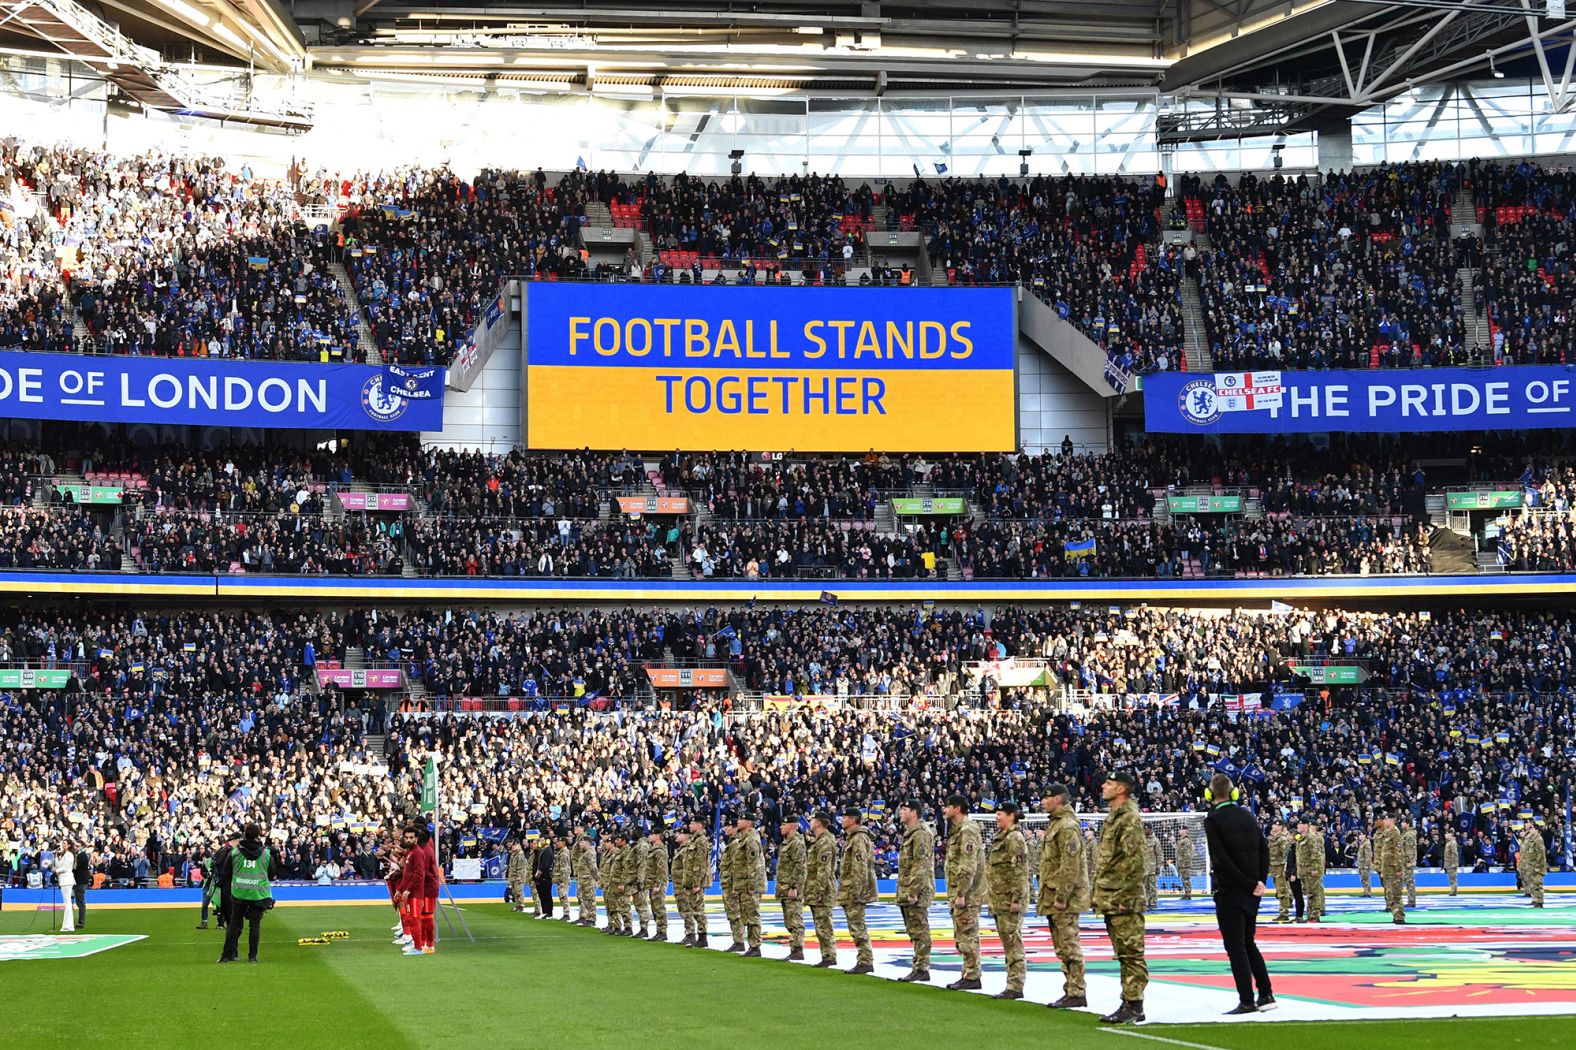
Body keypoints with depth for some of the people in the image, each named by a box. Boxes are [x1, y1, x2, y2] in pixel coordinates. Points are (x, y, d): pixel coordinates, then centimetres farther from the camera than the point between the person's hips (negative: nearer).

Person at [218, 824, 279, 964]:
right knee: (255, 924, 5)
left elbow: (225, 874, 5)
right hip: (258, 894, -1)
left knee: (234, 923, 9)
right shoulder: (266, 853, -3)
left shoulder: (234, 852, -1)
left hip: (238, 893, 1)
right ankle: (252, 956, 4)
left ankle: (227, 954, 9)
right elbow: (273, 874, 7)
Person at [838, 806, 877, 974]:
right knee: (857, 928, 12)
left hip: (854, 891, -11)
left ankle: (866, 962, -6)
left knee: (858, 927, -8)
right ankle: (865, 961, 16)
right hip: (849, 892, 11)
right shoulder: (851, 838, 18)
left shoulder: (858, 839, -15)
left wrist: (855, 892, -23)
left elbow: (860, 869, -21)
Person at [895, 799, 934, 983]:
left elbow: (921, 866, -21)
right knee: (914, 932, 13)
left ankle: (921, 970, -5)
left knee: (919, 931, -7)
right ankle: (918, 968, 18)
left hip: (917, 892, -11)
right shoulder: (910, 833, 19)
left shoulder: (921, 834, -14)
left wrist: (914, 892, -23)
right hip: (907, 892, 11)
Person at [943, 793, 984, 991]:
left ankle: (972, 978, -4)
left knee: (967, 934, -7)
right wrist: (953, 893, 20)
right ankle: (968, 974, 20)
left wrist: (961, 893, -22)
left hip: (967, 893, -10)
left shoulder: (967, 831, -15)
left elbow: (968, 867, -21)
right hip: (958, 893, 10)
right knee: (962, 935, 14)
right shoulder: (956, 830, 17)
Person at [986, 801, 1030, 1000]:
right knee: (1008, 944, 13)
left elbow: (1020, 872, -19)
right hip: (1000, 901, 10)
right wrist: (994, 900, 24)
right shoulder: (1000, 838, 18)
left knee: (1013, 944, -8)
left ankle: (1015, 987, -7)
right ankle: (1013, 985, 18)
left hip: (1010, 901, -10)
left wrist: (1017, 899, -22)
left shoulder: (1014, 838, -13)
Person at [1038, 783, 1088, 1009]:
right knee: (1063, 947, 13)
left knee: (1069, 945, -8)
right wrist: (1045, 896, 23)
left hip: (1065, 899, -11)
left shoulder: (1067, 826, -15)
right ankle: (1071, 990, 18)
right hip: (1054, 896, 11)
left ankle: (1077, 993, -6)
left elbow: (1070, 865, -21)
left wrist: (1061, 896, -22)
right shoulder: (1056, 824, 19)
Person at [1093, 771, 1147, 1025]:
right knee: (1123, 954, 13)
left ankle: (1134, 1006, -4)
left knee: (1131, 953, -6)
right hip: (1111, 899, 10)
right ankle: (1128, 1003, 19)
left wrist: (1125, 896, -22)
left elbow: (1135, 859, -21)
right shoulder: (1113, 818, 18)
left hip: (1124, 900, -10)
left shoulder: (1130, 819, -13)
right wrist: (1099, 894, 20)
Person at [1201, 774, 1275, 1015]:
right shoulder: (1247, 816, 8)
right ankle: (1266, 995, 16)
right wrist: (1259, 881, 5)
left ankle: (1247, 1001, -3)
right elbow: (1264, 849, 7)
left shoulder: (1213, 820, -11)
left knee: (1235, 947, -1)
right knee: (1248, 943, 18)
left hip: (1230, 892, -6)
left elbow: (1222, 860, -18)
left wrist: (1251, 884, -13)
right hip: (1252, 894, 6)